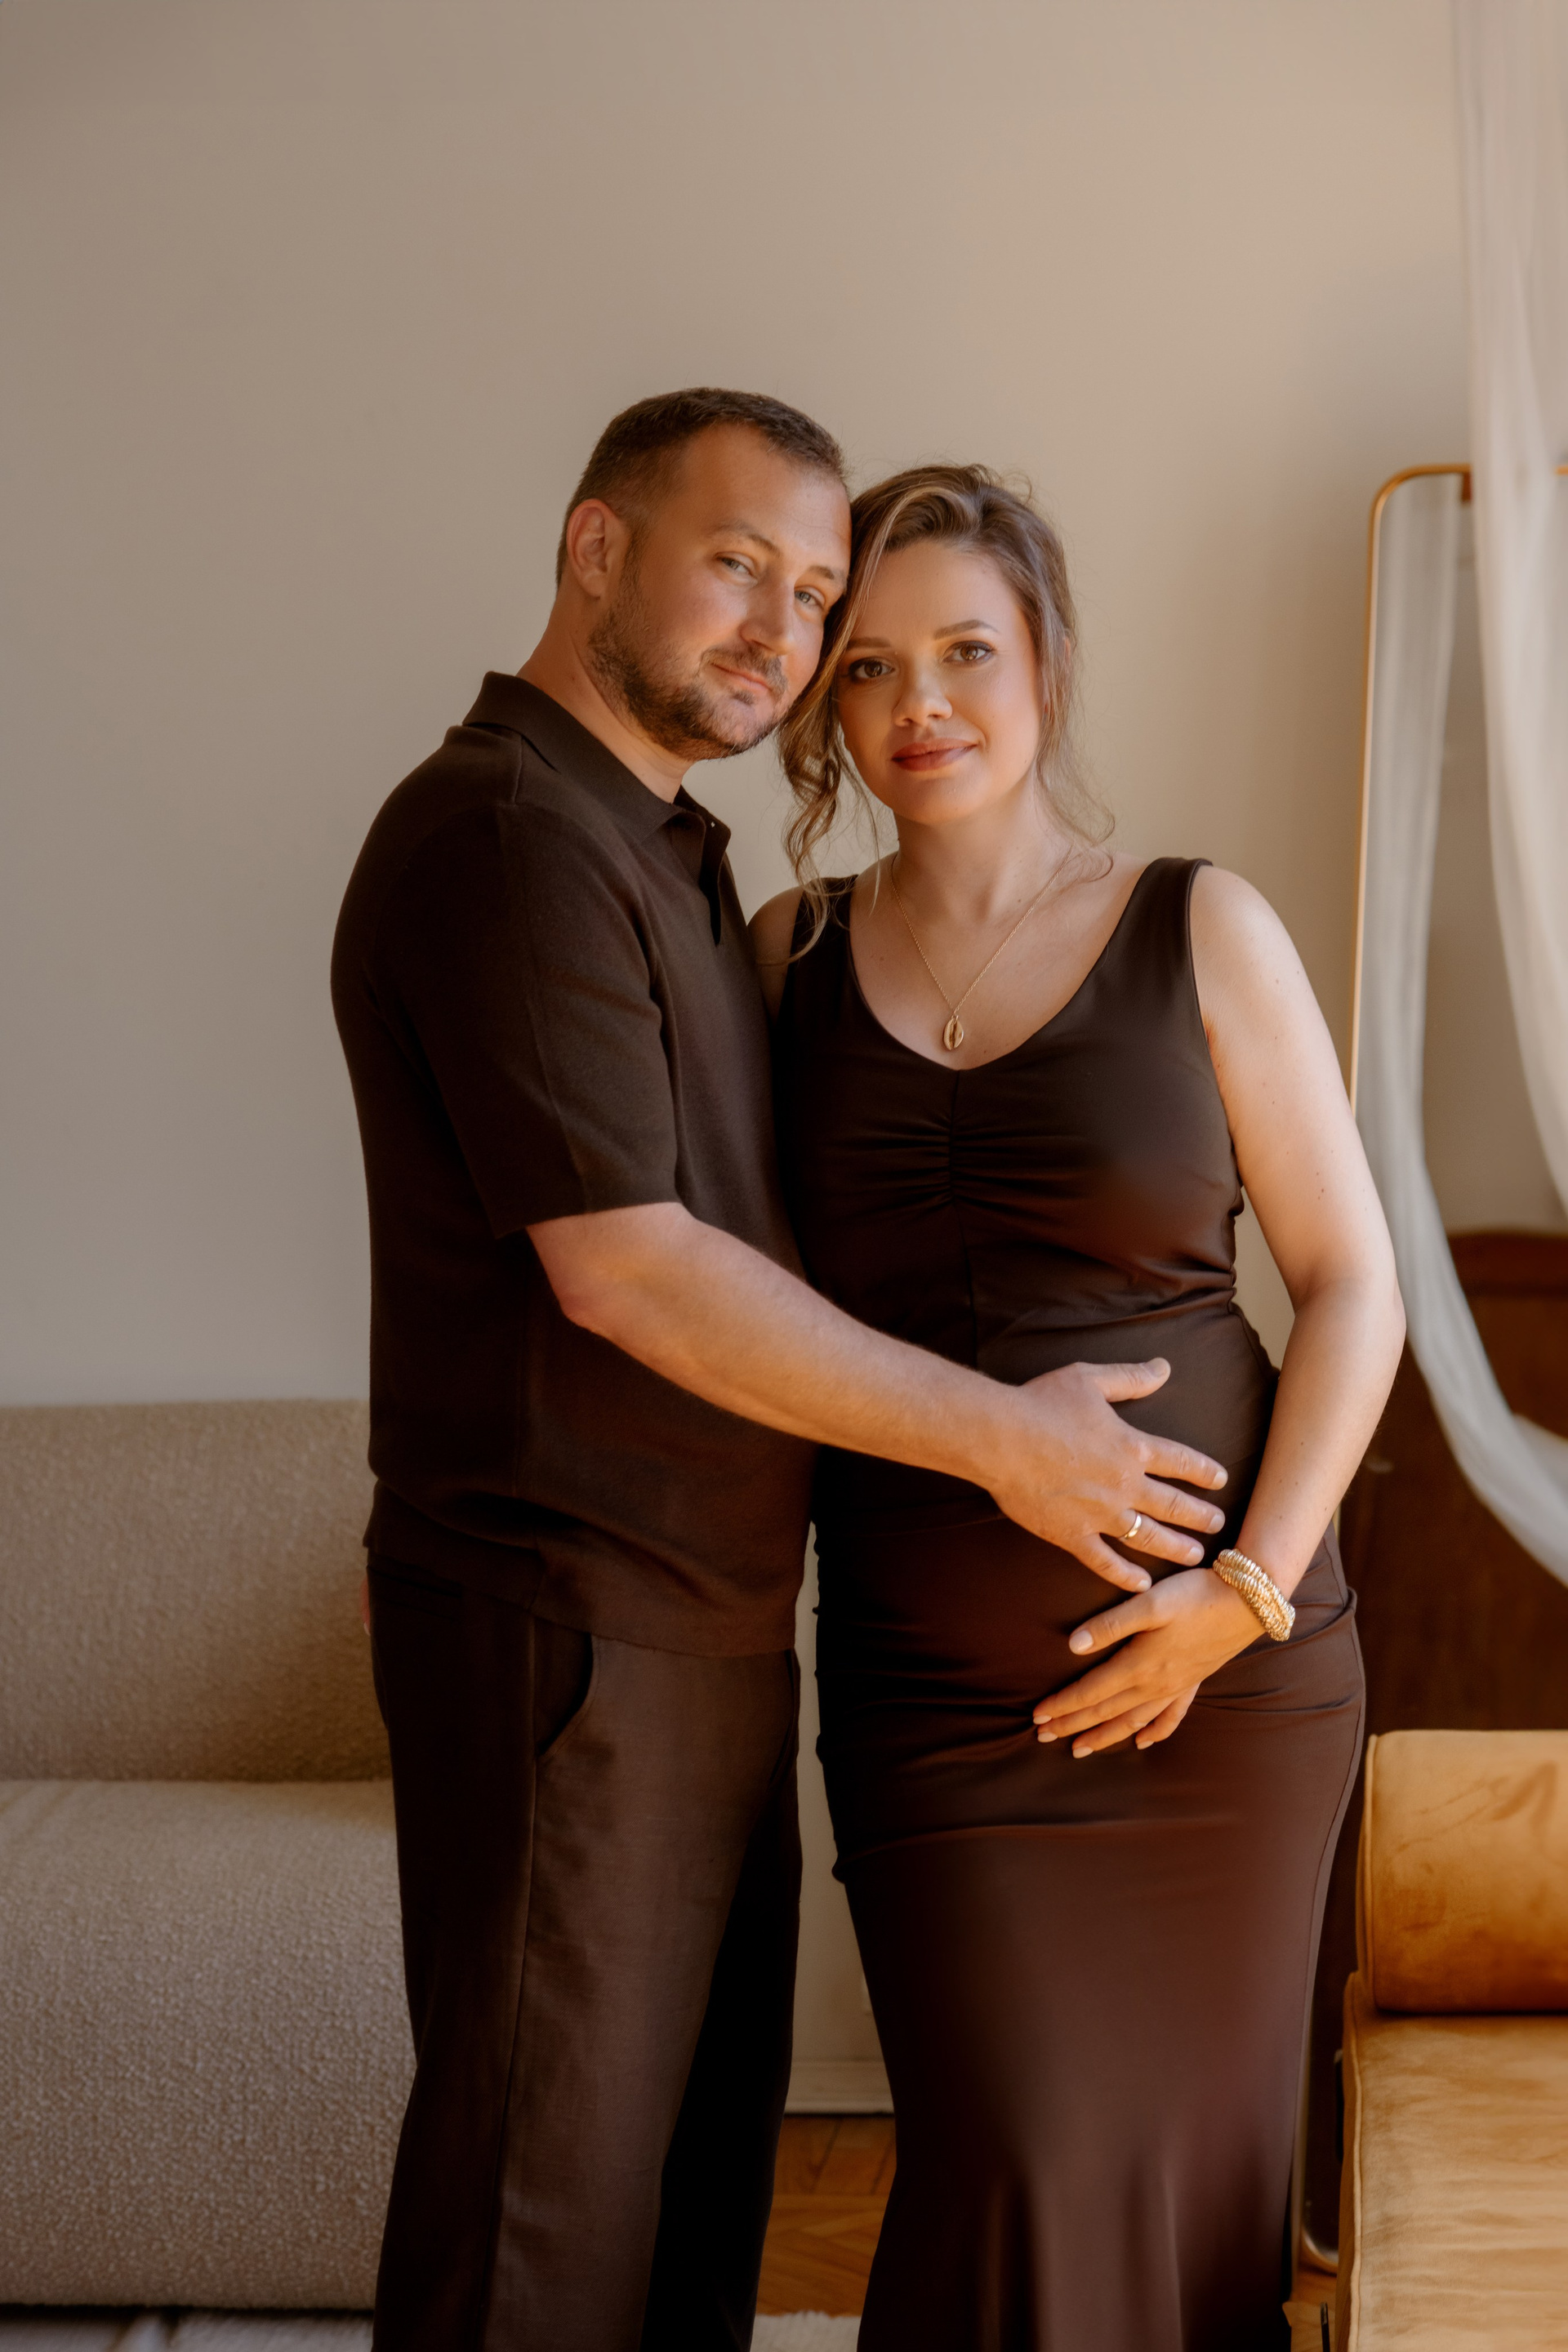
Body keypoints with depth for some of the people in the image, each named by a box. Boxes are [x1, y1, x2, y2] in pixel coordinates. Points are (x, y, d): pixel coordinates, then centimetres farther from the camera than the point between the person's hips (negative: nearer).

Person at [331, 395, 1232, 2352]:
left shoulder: (663, 853, 16)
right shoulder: (510, 837, -16)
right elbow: (622, 1268, -22)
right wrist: (1000, 1435, -15)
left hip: (705, 1625, 10)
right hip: (571, 1626, -10)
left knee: (698, 2170, 18)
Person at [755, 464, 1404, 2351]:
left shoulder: (1199, 930, 1)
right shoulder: (789, 955, 7)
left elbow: (1351, 1285, 2)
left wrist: (1251, 1583, -8)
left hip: (1219, 1670, 0)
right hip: (930, 1681, 1)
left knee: (1191, 2157, 7)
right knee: (1023, 2178, -7)